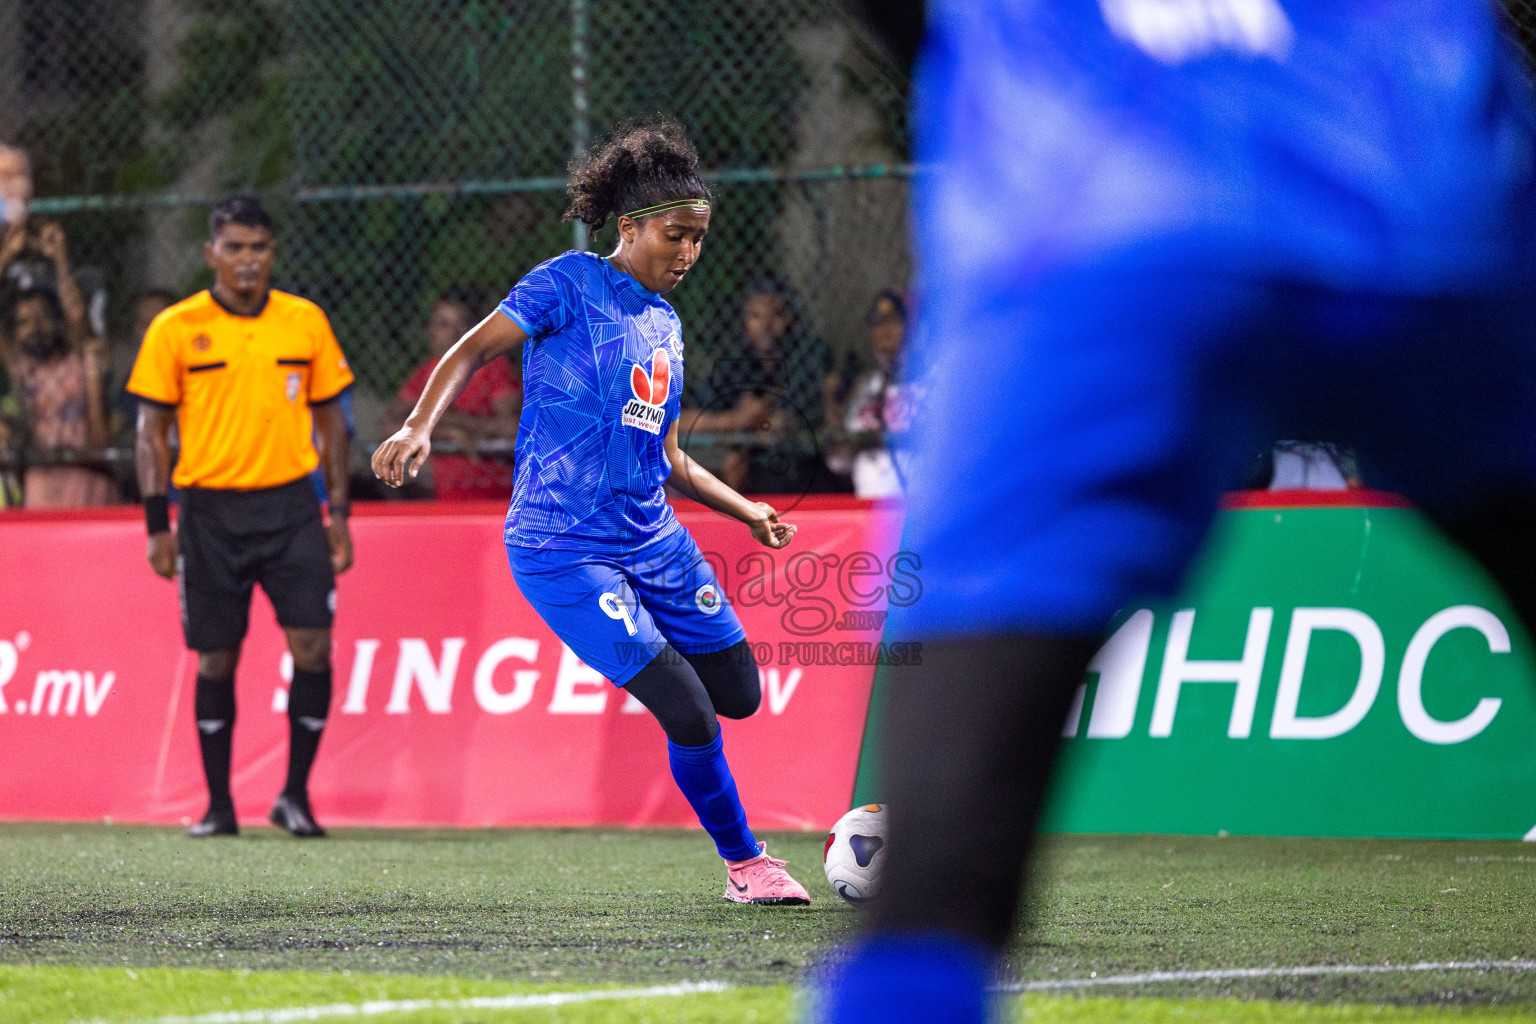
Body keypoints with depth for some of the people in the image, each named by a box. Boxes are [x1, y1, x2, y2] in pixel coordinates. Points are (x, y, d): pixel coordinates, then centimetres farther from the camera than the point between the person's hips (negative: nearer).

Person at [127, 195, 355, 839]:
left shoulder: (306, 322, 5)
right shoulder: (175, 330, 0)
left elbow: (330, 421, 11)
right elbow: (152, 430, 3)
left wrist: (339, 513, 6)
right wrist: (158, 526, -3)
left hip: (291, 506, 1)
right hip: (210, 510, -1)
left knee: (313, 648, -9)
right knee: (216, 658, 4)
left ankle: (295, 796, 4)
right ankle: (218, 805, 14)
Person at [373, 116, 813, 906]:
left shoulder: (664, 327, 14)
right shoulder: (571, 284, -7)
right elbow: (473, 349, -11)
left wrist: (745, 511, 17)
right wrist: (419, 427, -25)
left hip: (654, 541, 7)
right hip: (563, 552, -7)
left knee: (739, 695, 6)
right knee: (690, 717, -12)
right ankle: (744, 863, 8)